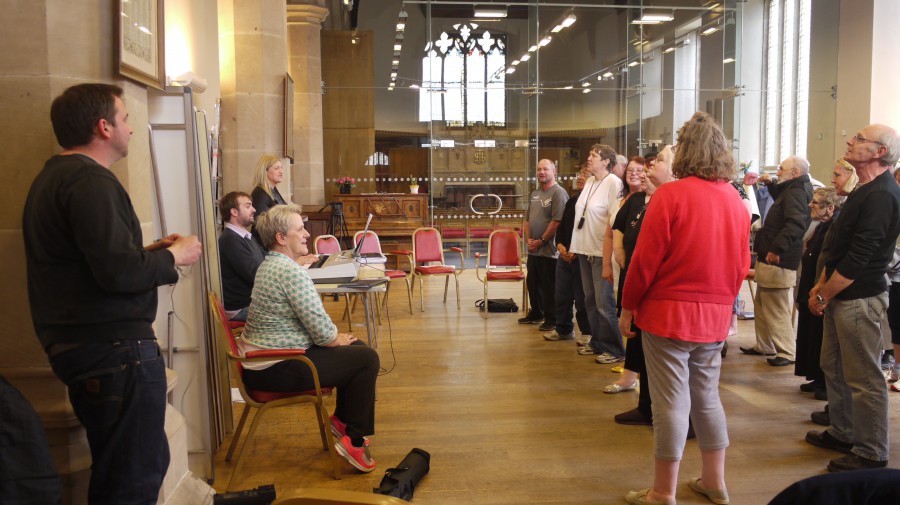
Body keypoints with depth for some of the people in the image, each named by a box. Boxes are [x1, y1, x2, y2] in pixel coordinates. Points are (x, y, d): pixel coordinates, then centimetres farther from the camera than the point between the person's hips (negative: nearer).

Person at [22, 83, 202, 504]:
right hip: (114, 347, -11)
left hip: (81, 343, 11)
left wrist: (148, 252, 15)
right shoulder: (89, 180, -16)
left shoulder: (54, 177, 17)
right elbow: (119, 273, -25)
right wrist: (173, 256, -8)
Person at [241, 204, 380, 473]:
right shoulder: (291, 271, -22)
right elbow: (321, 331, -22)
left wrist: (337, 337, 8)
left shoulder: (269, 265, 12)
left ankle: (341, 419, 25)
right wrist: (339, 340, -1)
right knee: (367, 358, -8)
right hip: (275, 370, -10)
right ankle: (354, 440, 0)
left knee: (357, 348, 15)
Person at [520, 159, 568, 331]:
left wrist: (541, 241, -15)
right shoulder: (535, 193, 15)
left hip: (548, 250, -8)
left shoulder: (558, 193, -11)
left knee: (549, 286, -1)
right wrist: (528, 238, 4)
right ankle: (536, 314, 33)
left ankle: (551, 320, 10)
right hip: (533, 249, 8)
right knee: (532, 283, 17)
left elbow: (557, 221, -19)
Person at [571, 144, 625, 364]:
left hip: (601, 251, -8)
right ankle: (597, 342, 27)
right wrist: (577, 244, 17)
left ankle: (613, 349, 7)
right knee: (591, 299, 15)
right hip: (585, 248, 8)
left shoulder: (614, 183, -12)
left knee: (604, 302, -4)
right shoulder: (589, 182, 13)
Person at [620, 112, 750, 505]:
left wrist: (628, 307, -3)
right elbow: (742, 265, 10)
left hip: (668, 312, -6)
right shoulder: (736, 200, 5)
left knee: (671, 402, 1)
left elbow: (646, 259, -13)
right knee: (707, 396, 17)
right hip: (715, 316, 6)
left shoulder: (670, 195, -13)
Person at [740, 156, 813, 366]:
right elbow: (781, 198, 41)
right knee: (762, 307, 18)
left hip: (778, 262, -11)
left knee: (776, 310, -6)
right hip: (769, 259, 11)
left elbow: (796, 224, -32)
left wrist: (777, 248, -35)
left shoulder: (797, 193, -17)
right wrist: (770, 183, 25)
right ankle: (764, 346, 27)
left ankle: (787, 352, 2)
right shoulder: (792, 190, 16)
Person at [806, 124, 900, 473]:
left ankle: (871, 455, 12)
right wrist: (822, 284, 12)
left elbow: (858, 258, -21)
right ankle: (843, 434, 33)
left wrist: (823, 296, -14)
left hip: (859, 299, -10)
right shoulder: (865, 191, 14)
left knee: (864, 379, 0)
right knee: (834, 367, 19)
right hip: (841, 295, 10)